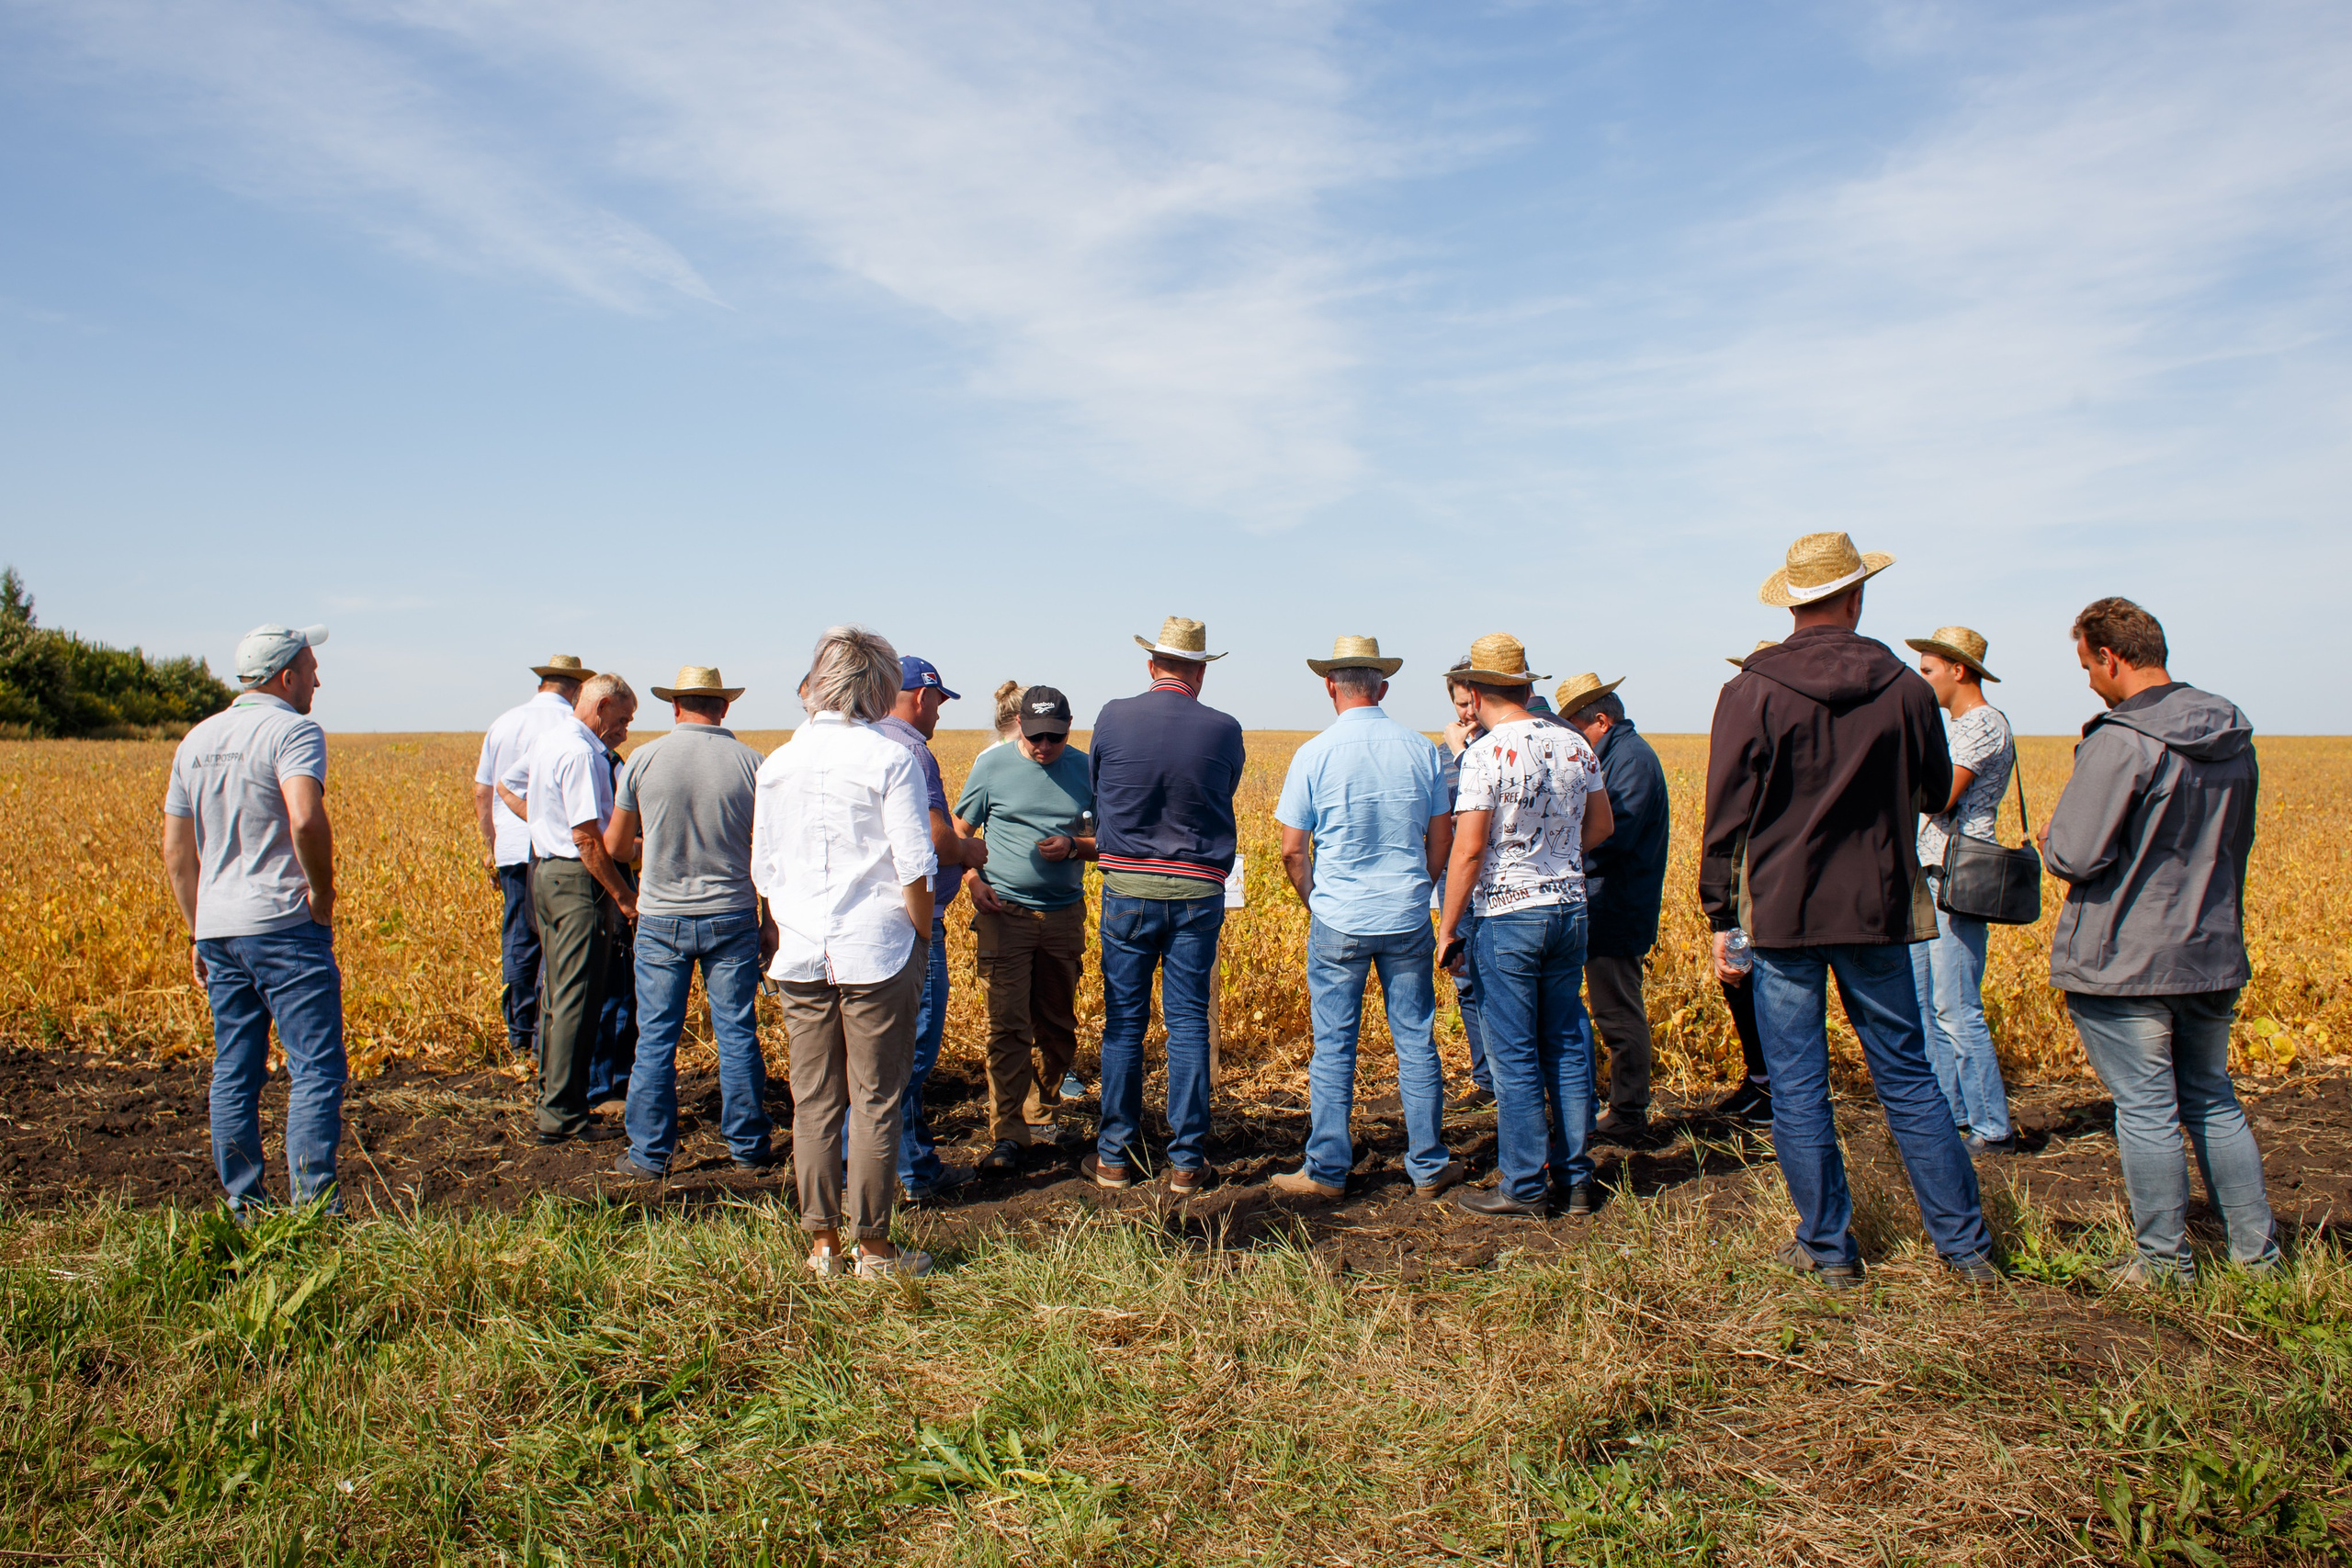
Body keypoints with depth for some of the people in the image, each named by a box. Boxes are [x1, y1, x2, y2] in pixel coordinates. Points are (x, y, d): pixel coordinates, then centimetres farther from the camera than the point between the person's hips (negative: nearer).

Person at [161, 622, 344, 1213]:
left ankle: (243, 1209, 17)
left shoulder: (196, 740, 16)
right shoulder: (293, 730, -9)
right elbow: (306, 819, -28)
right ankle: (311, 1207, -6)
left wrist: (198, 932, 23)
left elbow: (175, 850, 18)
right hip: (283, 923, -8)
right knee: (316, 1068, -4)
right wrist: (323, 894, -14)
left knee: (233, 1074, 12)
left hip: (218, 927, 8)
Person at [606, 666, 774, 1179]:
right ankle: (748, 1148, 17)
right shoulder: (750, 762, -4)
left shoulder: (643, 760, -4)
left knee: (656, 1038, 7)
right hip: (731, 916, 0)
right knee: (737, 1035, 8)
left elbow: (614, 847, 5)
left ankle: (649, 1152, 14)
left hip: (662, 919, 0)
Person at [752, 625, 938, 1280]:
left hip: (799, 955, 5)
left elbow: (763, 872, 12)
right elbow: (915, 868, -10)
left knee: (813, 1103, 10)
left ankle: (822, 1244, 17)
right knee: (874, 1102, 4)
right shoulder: (891, 758, -8)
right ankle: (873, 1246, 12)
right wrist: (921, 941, 2)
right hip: (876, 953, -4)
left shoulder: (777, 764, 7)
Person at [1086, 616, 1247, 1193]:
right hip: (1198, 892, 0)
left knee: (1123, 1023, 8)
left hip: (1127, 886, 0)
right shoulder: (1224, 730, -5)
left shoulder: (1113, 718, -5)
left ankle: (1114, 1157, 16)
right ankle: (1186, 1161, 12)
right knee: (1189, 1025, 6)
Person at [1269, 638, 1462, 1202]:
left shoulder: (1315, 754, -9)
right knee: (1416, 1042, 10)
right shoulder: (1420, 749, 0)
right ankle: (1429, 1167, 18)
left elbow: (1292, 851, -6)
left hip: (1338, 921, -2)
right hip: (1408, 919, 3)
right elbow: (1442, 839, 7)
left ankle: (1327, 1170, 12)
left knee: (1334, 1047, 5)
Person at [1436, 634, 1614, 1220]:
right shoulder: (1573, 745, 5)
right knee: (1568, 1047, 13)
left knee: (1514, 1056, 1)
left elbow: (1468, 851, -16)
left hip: (1507, 914, -6)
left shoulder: (1486, 754, -14)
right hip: (1569, 908, 6)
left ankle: (1523, 1187, 8)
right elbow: (1600, 826, 16)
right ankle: (1576, 1179, 20)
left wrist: (1447, 927, -7)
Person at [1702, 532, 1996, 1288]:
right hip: (1878, 911, 3)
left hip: (1782, 913, -3)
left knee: (1798, 1089, 6)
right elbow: (1936, 792, 14)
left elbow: (1726, 817, -9)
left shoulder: (1752, 692, -9)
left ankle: (1828, 1248, 14)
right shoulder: (1906, 688, -1)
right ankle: (1966, 1244, 19)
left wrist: (1720, 918, -1)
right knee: (1908, 1079, 13)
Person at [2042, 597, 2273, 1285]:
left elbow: (2073, 856, -21)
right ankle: (2258, 1252, 26)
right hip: (2213, 955, 8)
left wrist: (2051, 835, 0)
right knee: (2213, 1102, 19)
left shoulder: (2121, 742, -21)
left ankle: (2164, 1260, 15)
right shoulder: (2234, 737, 5)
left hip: (2125, 963, -8)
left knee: (2146, 1110, 4)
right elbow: (2236, 843, 17)